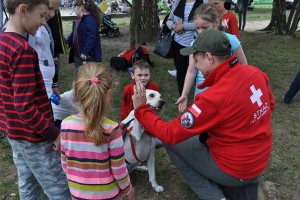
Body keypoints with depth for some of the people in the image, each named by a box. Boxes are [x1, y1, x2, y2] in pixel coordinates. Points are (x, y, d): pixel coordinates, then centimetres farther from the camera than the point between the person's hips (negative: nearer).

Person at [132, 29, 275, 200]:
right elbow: (270, 105, 11)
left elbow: (170, 134, -22)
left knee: (172, 142, 4)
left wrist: (141, 108, -12)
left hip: (233, 170, -7)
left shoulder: (214, 97, -30)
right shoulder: (255, 72, -9)